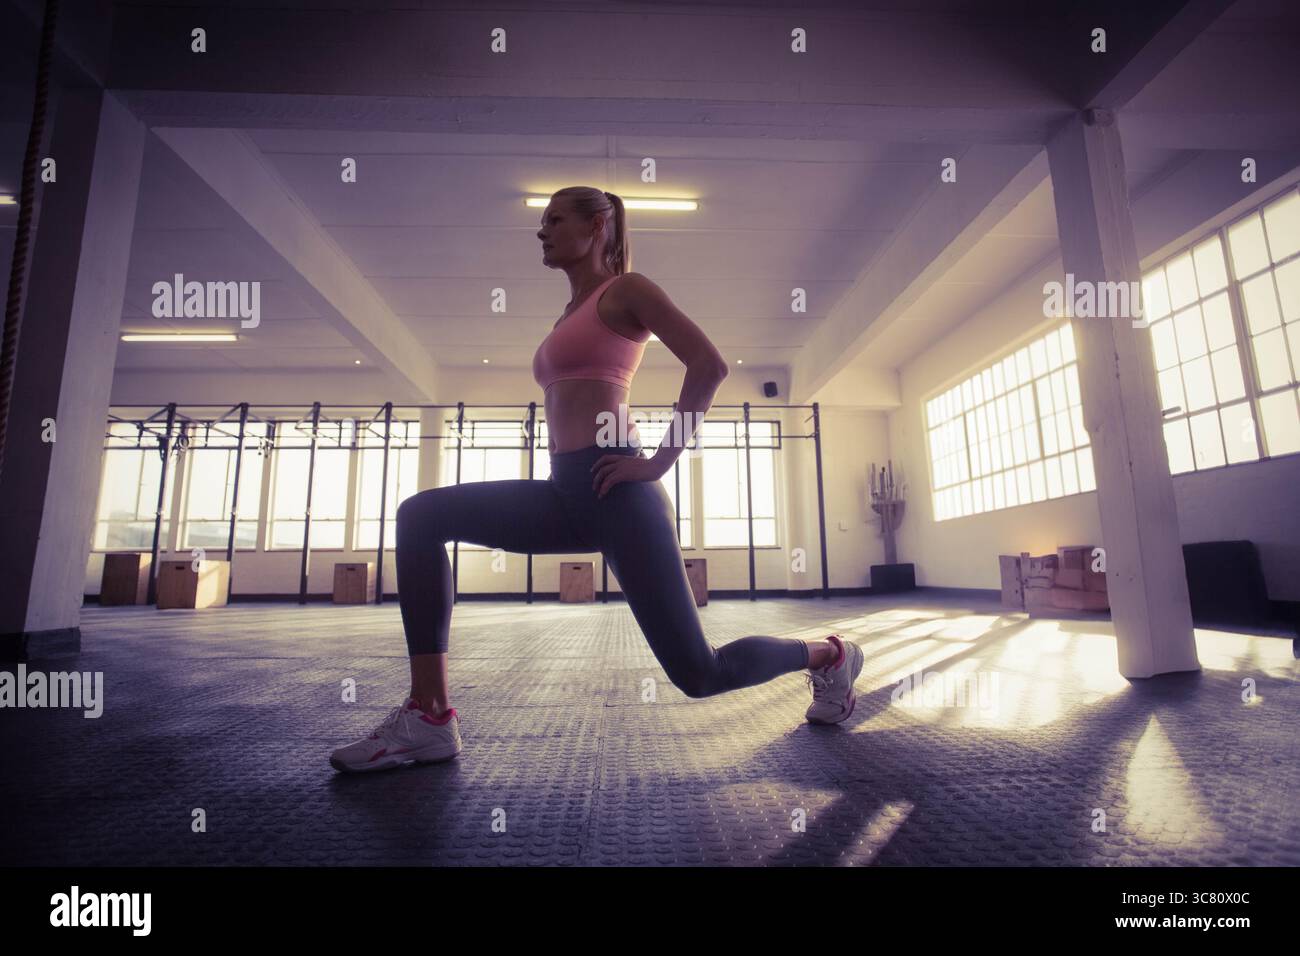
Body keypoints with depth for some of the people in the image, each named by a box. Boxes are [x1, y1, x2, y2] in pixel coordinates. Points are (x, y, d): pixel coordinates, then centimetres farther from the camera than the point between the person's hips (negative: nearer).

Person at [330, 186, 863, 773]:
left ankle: (829, 656, 25)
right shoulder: (572, 316, 26)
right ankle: (429, 717, -2)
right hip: (569, 494, 8)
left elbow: (709, 364, -11)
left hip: (615, 492, -8)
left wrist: (659, 461, -14)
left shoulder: (625, 290, 2)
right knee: (420, 517, -3)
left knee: (697, 673, -4)